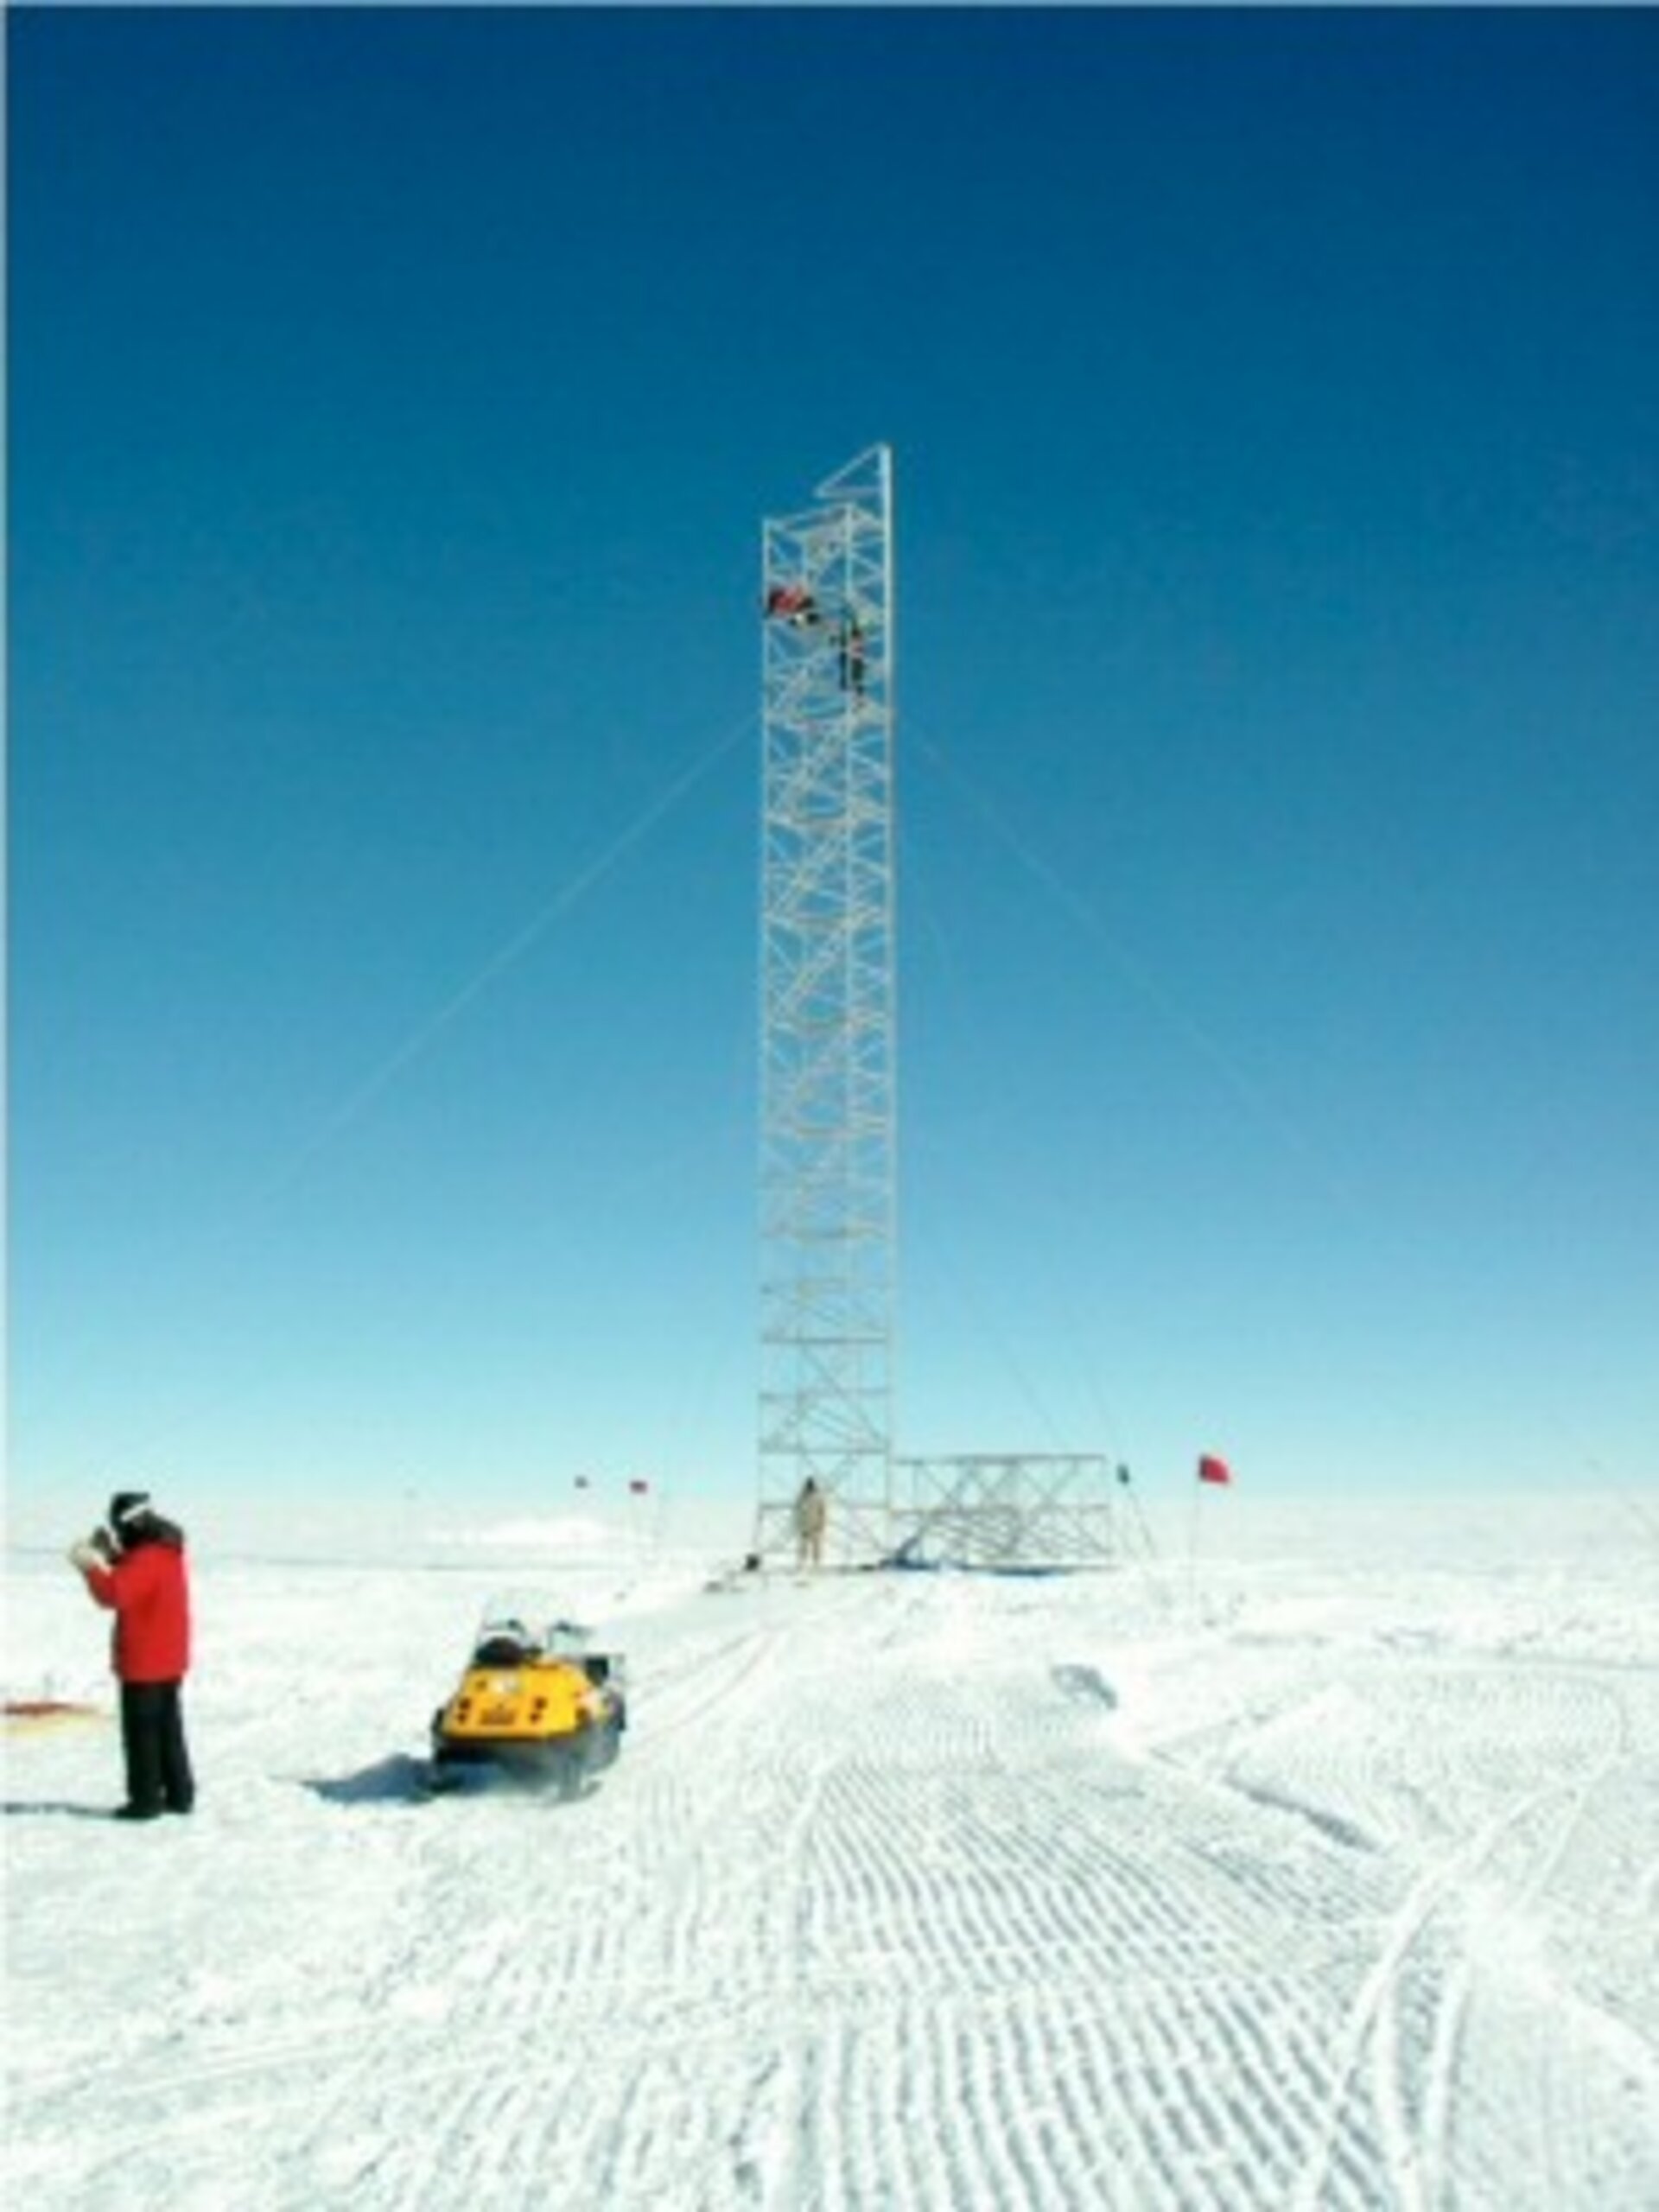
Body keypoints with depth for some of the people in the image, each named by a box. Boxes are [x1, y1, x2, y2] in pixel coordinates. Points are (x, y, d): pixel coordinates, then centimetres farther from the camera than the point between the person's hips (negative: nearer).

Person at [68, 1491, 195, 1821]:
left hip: (144, 1663, -10)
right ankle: (179, 1794, 20)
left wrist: (90, 1566, -18)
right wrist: (109, 1558, 10)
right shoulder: (168, 1552, 11)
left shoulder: (146, 1560, -21)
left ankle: (146, 1800, 3)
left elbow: (113, 1594, -30)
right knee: (168, 1728, 15)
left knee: (142, 1732, -1)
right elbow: (131, 1582, 22)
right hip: (169, 1660, 10)